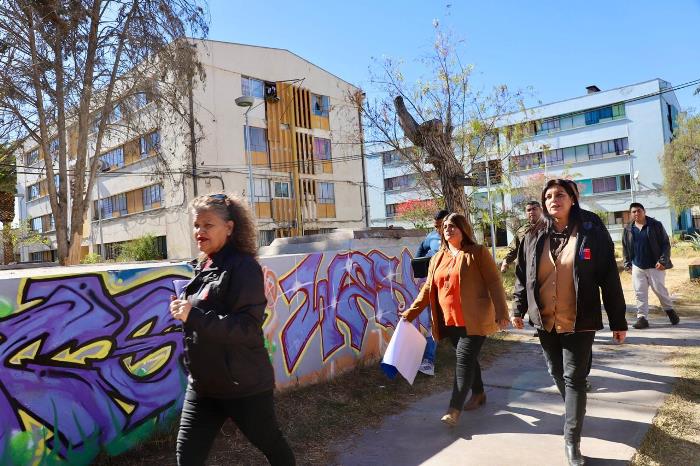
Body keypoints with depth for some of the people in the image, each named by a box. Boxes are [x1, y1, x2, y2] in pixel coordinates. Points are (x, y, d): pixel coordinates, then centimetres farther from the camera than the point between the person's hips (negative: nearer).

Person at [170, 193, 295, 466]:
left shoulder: (243, 267, -16)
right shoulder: (203, 267, 8)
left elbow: (248, 327, -25)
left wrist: (193, 316, -29)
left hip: (244, 385, -7)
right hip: (202, 384, 7)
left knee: (271, 444, 15)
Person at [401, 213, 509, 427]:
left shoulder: (478, 253, -4)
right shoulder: (437, 258, 12)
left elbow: (494, 283, -8)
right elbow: (428, 288, 13)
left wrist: (501, 312, -15)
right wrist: (411, 312, 8)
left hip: (474, 319, -6)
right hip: (449, 321, 6)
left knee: (464, 358, -9)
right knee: (467, 358, 16)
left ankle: (454, 409, -7)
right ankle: (478, 394, 36)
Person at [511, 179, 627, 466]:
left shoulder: (591, 232, -7)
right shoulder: (534, 237, 3)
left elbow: (609, 278, -5)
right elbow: (522, 275, 10)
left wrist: (618, 321, -4)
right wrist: (518, 308, 6)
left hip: (579, 322, -4)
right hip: (545, 321, 4)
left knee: (574, 378, 0)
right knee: (557, 374, 17)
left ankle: (571, 442, 10)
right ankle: (574, 412, 43)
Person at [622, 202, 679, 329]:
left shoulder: (655, 225, -2)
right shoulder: (628, 229, 7)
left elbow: (665, 244, -3)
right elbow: (625, 248, 13)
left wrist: (663, 260, -12)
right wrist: (627, 264, 7)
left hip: (655, 265, -3)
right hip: (637, 267, 3)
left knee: (659, 289, 0)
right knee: (640, 293, 1)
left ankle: (669, 310, 27)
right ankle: (642, 317, 6)